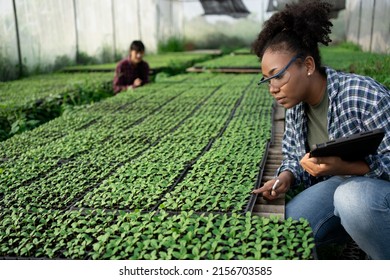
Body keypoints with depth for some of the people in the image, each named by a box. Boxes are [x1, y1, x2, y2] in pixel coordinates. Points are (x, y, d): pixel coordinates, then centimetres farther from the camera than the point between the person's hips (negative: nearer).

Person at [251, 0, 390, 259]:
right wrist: (286, 177, -13)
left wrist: (344, 167, -38)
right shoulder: (295, 107, 0)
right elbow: (294, 157, 10)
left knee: (353, 198, -40)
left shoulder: (363, 94, -22)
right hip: (340, 186, 6)